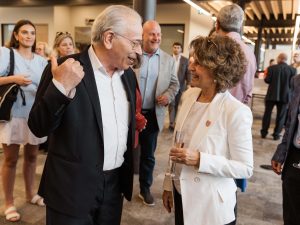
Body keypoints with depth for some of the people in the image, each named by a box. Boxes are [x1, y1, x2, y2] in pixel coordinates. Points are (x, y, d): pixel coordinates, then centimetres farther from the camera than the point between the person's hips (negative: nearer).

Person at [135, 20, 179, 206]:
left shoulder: (168, 60, 3)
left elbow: (174, 83, 9)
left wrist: (169, 95, -12)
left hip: (153, 114, 2)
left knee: (148, 154, 14)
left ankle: (145, 188, 33)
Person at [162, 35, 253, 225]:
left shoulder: (236, 111, -21)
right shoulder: (189, 95, -2)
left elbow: (245, 168, -16)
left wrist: (199, 160, -26)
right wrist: (169, 185, 10)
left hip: (211, 205, -5)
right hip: (182, 193, 5)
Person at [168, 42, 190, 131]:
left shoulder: (185, 60, 3)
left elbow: (188, 73, 2)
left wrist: (188, 84, -6)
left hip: (181, 86, 1)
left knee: (178, 105, 8)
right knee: (171, 104, 3)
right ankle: (172, 123, 10)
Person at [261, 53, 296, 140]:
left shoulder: (272, 68, -8)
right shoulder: (292, 70, -6)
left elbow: (267, 80, -9)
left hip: (272, 95, 0)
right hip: (285, 96, 0)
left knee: (267, 113, 11)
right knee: (281, 116, 9)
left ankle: (264, 132, 16)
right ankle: (276, 134, 12)